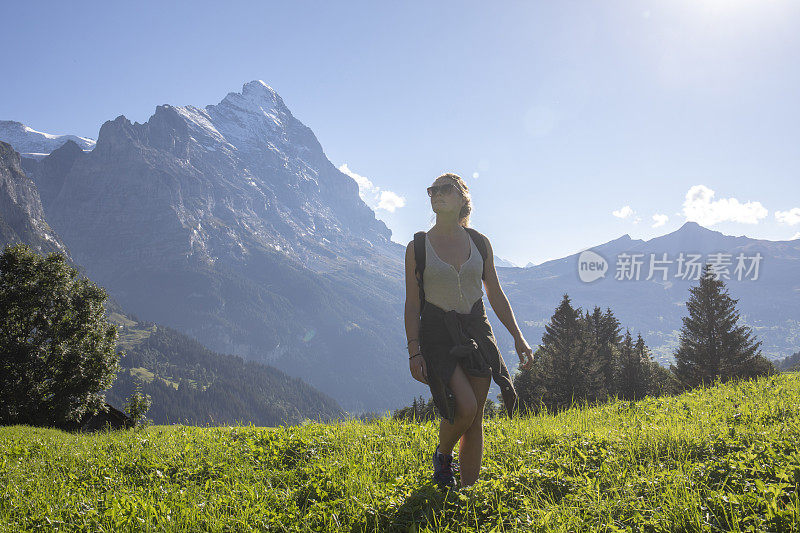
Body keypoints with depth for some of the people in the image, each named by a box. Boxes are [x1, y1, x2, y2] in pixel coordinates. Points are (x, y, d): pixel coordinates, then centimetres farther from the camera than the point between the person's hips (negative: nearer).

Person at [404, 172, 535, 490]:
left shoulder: (480, 242, 6)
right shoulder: (418, 247, -1)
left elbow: (496, 295, 10)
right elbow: (412, 305, -1)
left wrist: (517, 336, 3)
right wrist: (414, 351, -9)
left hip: (476, 331, 3)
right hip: (438, 332, -3)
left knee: (475, 419, 2)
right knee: (465, 407, -20)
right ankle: (442, 455, 12)